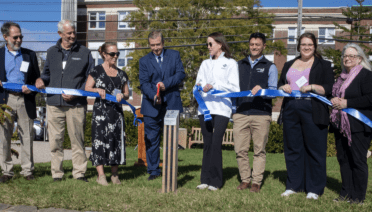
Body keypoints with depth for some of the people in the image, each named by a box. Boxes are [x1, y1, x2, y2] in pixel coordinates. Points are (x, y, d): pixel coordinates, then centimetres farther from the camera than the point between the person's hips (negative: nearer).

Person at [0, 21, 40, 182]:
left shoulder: (30, 55, 13)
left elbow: (37, 78, 14)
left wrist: (31, 89, -6)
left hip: (25, 100, 0)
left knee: (27, 137, 2)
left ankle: (27, 170, 11)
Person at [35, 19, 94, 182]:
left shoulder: (84, 53, 7)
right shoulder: (51, 52, 15)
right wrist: (41, 80, 0)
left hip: (76, 104, -2)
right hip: (54, 103, 2)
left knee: (77, 139, 0)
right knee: (55, 140, 3)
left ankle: (79, 172, 8)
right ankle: (57, 173, 12)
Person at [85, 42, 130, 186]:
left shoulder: (121, 74, 14)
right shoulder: (96, 71, 2)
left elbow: (127, 93, 17)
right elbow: (87, 88, 0)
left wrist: (122, 95, -5)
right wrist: (97, 90, -19)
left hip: (117, 112, 4)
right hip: (100, 111, -4)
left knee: (116, 140, 4)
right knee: (99, 140, -5)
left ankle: (114, 175, 14)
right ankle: (101, 175, 0)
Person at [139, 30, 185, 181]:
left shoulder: (174, 55, 9)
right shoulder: (144, 61, 6)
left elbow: (181, 74, -1)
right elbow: (143, 83, -4)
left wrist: (166, 83, -17)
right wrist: (153, 95, -23)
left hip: (171, 104, 0)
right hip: (151, 106, 0)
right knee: (151, 139, 1)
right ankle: (153, 170, 11)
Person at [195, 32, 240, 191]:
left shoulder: (230, 63, 7)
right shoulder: (205, 63, 22)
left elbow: (234, 87, -2)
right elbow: (198, 82, 17)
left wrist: (214, 86, -10)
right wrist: (201, 87, -6)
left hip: (222, 108, -4)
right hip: (205, 106, 4)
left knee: (216, 143, -10)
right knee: (207, 144, 4)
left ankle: (215, 181, -4)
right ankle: (205, 179, 7)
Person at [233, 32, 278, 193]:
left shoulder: (270, 67, 11)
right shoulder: (239, 65, 20)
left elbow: (273, 90, 1)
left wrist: (261, 90, -18)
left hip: (261, 114, -2)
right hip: (240, 113, 3)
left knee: (259, 149, 0)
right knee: (240, 149, 0)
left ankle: (256, 182, 7)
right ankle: (245, 180, 12)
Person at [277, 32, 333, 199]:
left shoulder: (323, 65, 6)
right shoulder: (289, 65, 21)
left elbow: (329, 89, -3)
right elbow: (279, 85, 21)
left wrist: (312, 87, -18)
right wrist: (283, 87, -2)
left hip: (313, 112, -4)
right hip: (290, 110, 4)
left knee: (314, 149, -3)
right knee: (292, 148, 7)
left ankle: (314, 189, 5)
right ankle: (294, 185, 17)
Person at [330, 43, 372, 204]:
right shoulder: (342, 77, 19)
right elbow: (334, 95, 30)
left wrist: (346, 103, -18)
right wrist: (334, 101, 6)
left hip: (357, 126, -8)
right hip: (341, 125, 8)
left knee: (358, 161, -3)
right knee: (343, 159, 9)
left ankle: (358, 197, 5)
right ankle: (346, 193, 18)